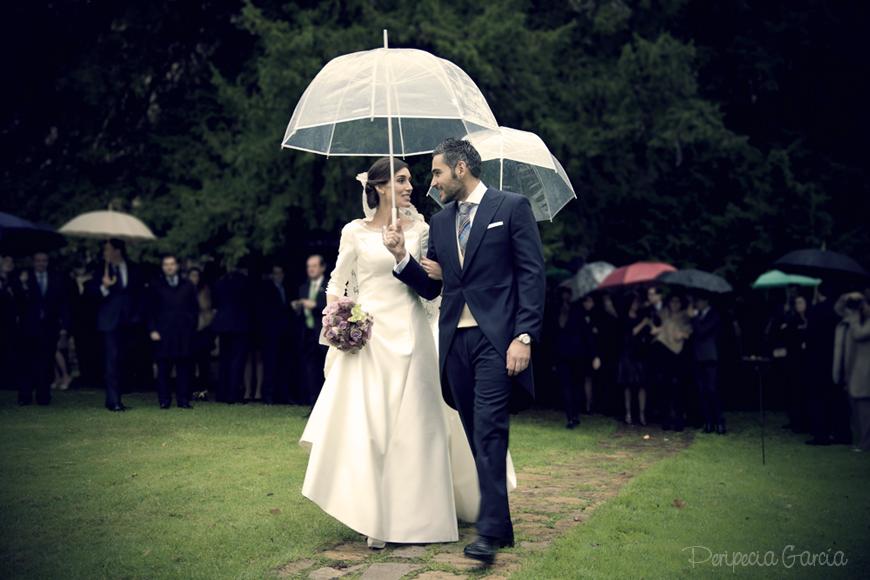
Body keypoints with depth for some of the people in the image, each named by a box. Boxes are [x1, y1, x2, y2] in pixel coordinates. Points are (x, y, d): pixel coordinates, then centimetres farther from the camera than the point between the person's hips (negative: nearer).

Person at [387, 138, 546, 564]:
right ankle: (501, 525, 19)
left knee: (489, 431, -13)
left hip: (496, 337, -6)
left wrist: (524, 337, -14)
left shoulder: (512, 207, 0)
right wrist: (402, 257, -1)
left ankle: (489, 532, -10)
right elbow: (430, 288, 17)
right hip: (455, 340, 6)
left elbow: (533, 274, -6)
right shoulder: (440, 222, 17)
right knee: (478, 435, 9)